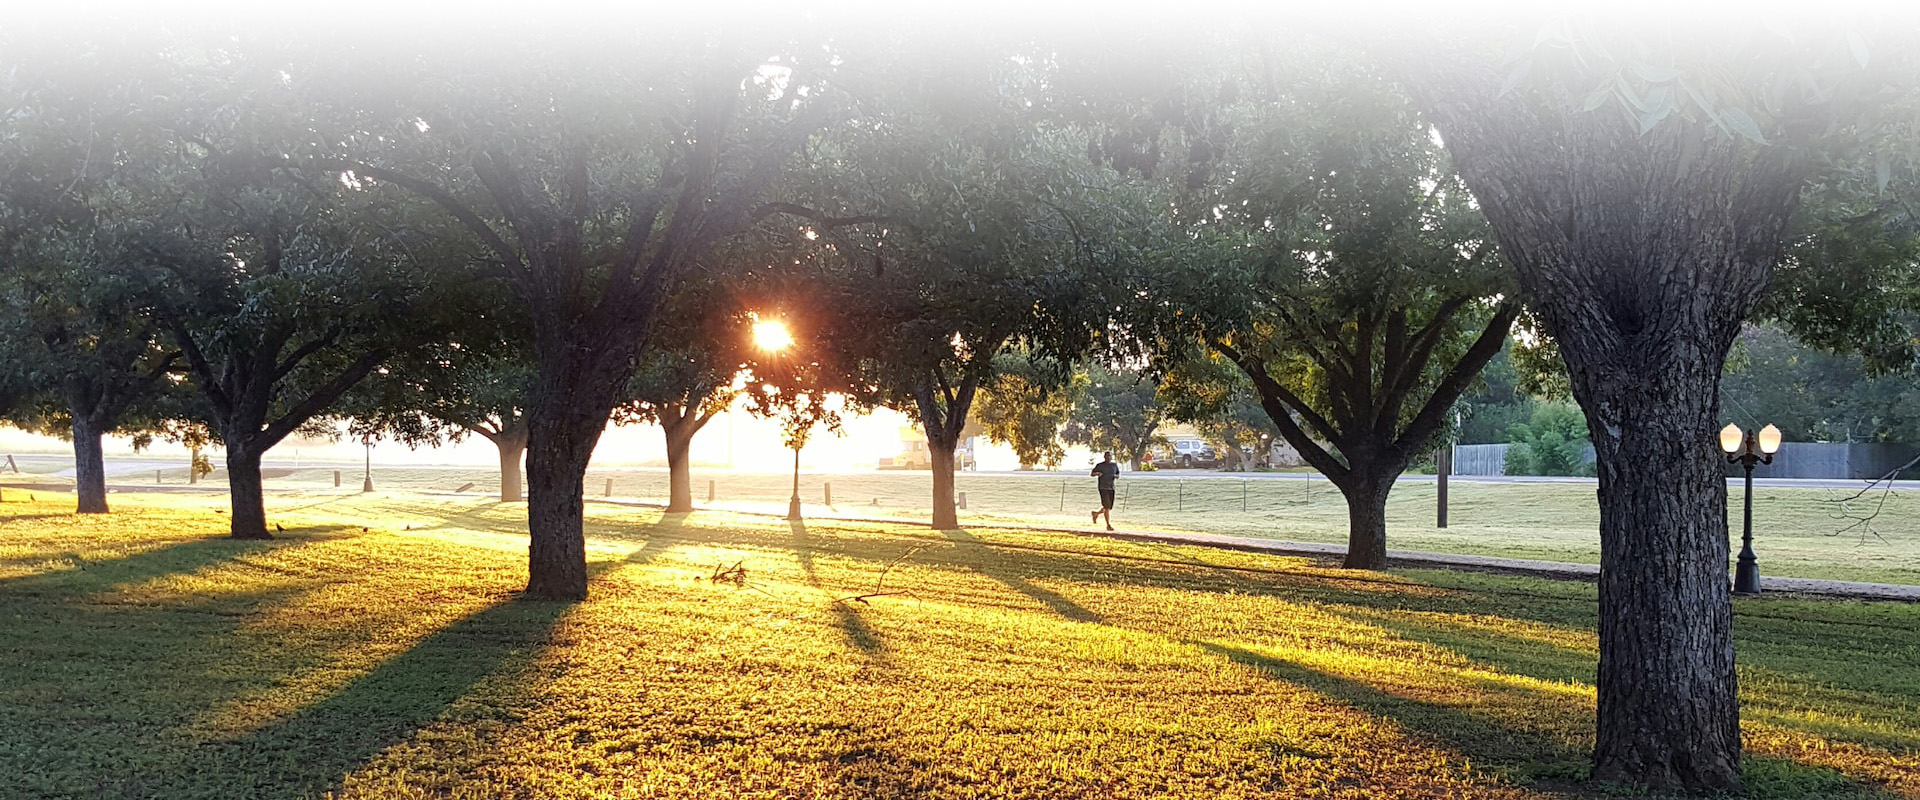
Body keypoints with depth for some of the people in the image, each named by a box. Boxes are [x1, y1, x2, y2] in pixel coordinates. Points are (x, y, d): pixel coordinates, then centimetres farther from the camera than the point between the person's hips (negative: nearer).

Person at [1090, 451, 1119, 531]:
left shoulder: (1115, 465, 10)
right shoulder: (1100, 465, -1)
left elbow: (1119, 475, 17)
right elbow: (1092, 474, 6)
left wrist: (1116, 476, -7)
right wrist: (1097, 474, -17)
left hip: (1111, 488, 5)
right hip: (1103, 488, -5)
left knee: (1109, 507, 8)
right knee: (1107, 506, -13)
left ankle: (1096, 513, 35)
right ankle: (1108, 525, -9)